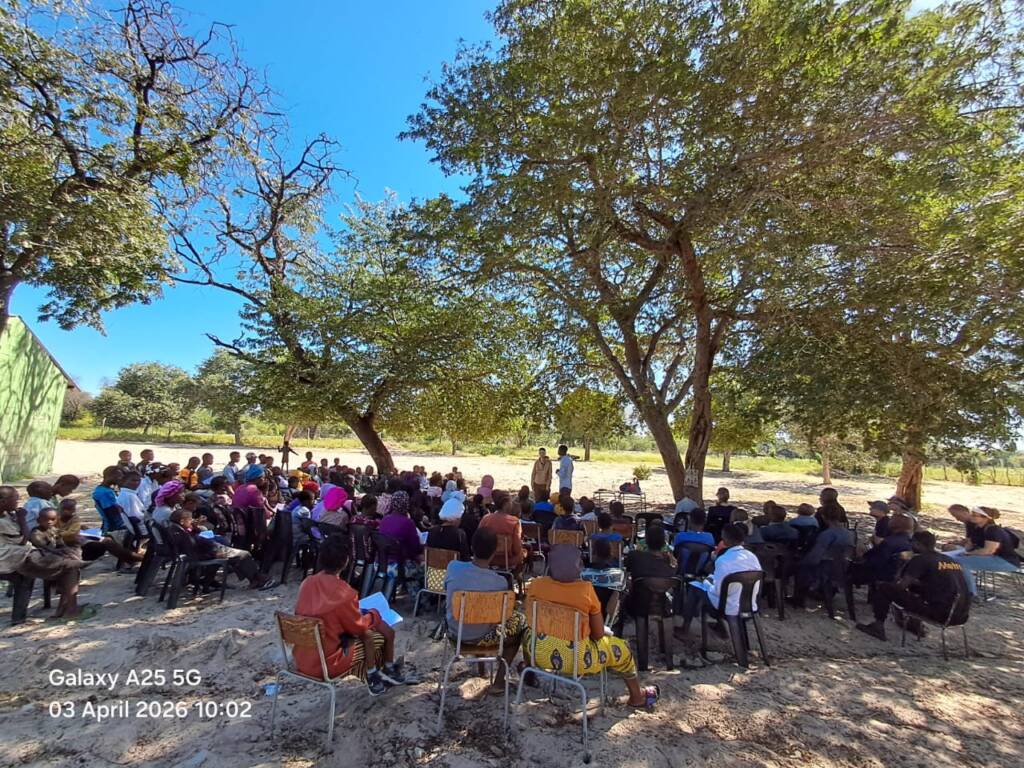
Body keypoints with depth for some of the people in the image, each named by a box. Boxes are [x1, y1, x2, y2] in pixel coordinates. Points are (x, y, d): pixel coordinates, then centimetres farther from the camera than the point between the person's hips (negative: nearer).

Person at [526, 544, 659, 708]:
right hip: (576, 660, -2)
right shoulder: (586, 589, -19)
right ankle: (637, 697, 42)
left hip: (540, 653, 3)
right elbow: (598, 633, -8)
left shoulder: (536, 585, -12)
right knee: (621, 648, 22)